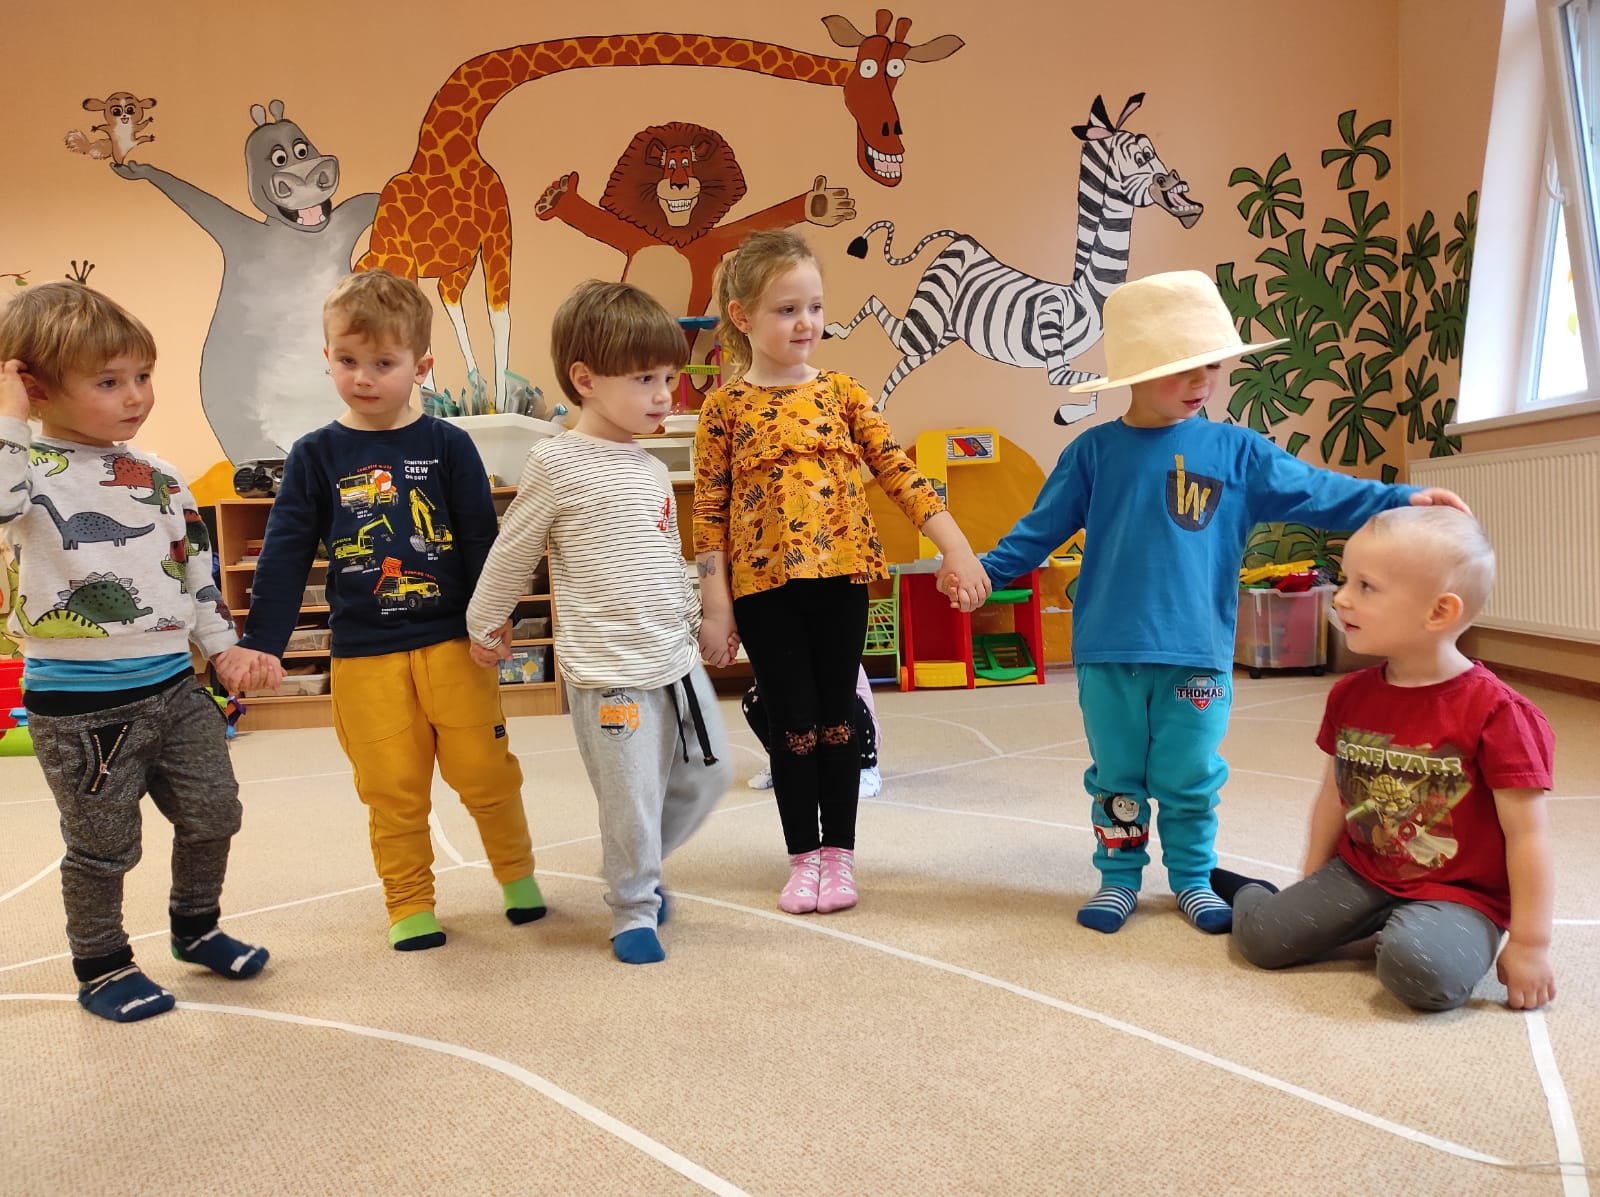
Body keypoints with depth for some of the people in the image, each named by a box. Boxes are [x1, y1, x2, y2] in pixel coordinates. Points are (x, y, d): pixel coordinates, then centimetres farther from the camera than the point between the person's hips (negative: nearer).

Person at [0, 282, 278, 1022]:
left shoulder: (159, 478, 7)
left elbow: (196, 571, 14)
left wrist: (225, 648, 11)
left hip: (174, 684, 6)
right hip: (79, 702, -5)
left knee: (213, 814, 15)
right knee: (103, 846, 9)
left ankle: (196, 926, 39)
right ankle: (100, 967, 31)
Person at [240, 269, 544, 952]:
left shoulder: (447, 446, -2)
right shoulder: (317, 456, 1)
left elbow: (482, 540, 0)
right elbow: (285, 555, 2)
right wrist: (261, 643, 0)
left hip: (452, 642, -1)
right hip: (363, 655, 1)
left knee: (485, 771, 6)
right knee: (393, 790, 8)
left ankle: (517, 873, 29)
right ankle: (409, 904, 24)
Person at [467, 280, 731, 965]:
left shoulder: (653, 471, 11)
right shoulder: (558, 465, -10)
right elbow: (512, 554, 0)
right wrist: (484, 624, 10)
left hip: (678, 659, 7)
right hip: (610, 673, -7)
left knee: (707, 775, 15)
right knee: (632, 799, 0)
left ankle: (640, 866, 38)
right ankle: (634, 910, 24)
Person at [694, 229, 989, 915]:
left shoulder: (841, 392, 4)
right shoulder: (726, 407, -2)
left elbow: (896, 471, 0)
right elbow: (709, 511, -1)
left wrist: (955, 545, -10)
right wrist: (716, 607, -4)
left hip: (841, 577, 2)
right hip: (764, 586, -2)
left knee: (837, 719, 10)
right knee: (793, 725, 6)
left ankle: (838, 853, 25)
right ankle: (804, 858, 22)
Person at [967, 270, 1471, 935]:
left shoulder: (1235, 451, 3)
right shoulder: (1093, 453, 2)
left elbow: (1315, 494, 2)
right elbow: (1040, 530, 6)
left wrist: (1403, 501, -6)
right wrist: (985, 570, 0)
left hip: (1197, 653, 1)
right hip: (1108, 654, 0)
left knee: (1190, 780, 10)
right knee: (1116, 778, 11)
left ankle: (1192, 879, 30)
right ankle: (1118, 879, 28)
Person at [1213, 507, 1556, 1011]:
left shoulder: (1493, 711, -19)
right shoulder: (1349, 695, 0)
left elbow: (1527, 835, -15)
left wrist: (1529, 945, -12)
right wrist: (1313, 892, 15)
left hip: (1458, 894, -4)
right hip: (1358, 873, 4)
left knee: (1421, 969, -33)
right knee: (1262, 935, -9)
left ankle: (1408, 930, 1)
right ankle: (1244, 892, 25)